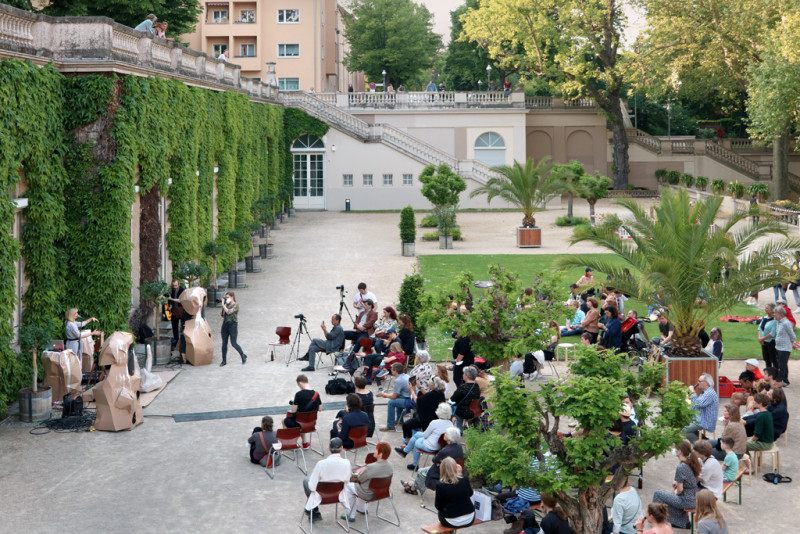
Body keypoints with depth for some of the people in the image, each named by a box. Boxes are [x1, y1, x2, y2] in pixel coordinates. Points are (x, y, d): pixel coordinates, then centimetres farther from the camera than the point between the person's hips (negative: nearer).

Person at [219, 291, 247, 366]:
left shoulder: (236, 306, -9)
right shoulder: (227, 305, 9)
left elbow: (229, 312, -22)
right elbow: (223, 314, 6)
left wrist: (223, 305, -13)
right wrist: (224, 306, -2)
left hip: (233, 325, -6)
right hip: (225, 324, 6)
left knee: (233, 344, -6)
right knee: (224, 343, 4)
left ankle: (243, 356, 16)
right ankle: (224, 361, 10)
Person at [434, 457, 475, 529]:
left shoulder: (440, 485, -16)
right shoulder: (464, 479, -9)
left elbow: (438, 507, -7)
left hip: (452, 523, -2)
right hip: (469, 520, 2)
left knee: (440, 512, 29)